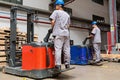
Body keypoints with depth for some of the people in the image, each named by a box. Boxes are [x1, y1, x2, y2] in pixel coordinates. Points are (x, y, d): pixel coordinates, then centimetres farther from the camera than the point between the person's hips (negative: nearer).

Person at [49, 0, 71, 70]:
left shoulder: (56, 12, 3)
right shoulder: (67, 14, 22)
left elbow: (53, 21, -5)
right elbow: (68, 25, 20)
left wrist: (52, 28, 11)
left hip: (59, 33, -6)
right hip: (66, 33, 6)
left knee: (58, 49, -9)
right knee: (67, 49, 7)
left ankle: (58, 65, -12)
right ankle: (67, 64, 11)